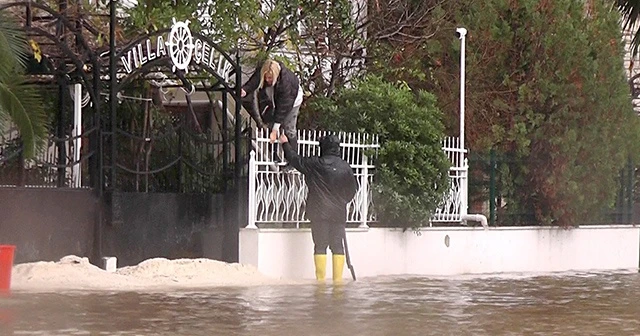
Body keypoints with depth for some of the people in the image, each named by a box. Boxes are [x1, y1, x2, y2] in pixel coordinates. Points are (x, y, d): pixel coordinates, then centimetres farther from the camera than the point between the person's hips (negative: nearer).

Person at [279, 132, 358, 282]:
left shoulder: (315, 164, -6)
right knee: (337, 245, 6)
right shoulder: (345, 167, 3)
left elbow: (295, 160, 7)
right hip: (339, 213, 3)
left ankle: (321, 279, -4)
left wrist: (285, 144, 22)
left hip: (319, 213, -3)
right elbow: (352, 189, 12)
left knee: (320, 246, -1)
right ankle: (338, 278, 3)